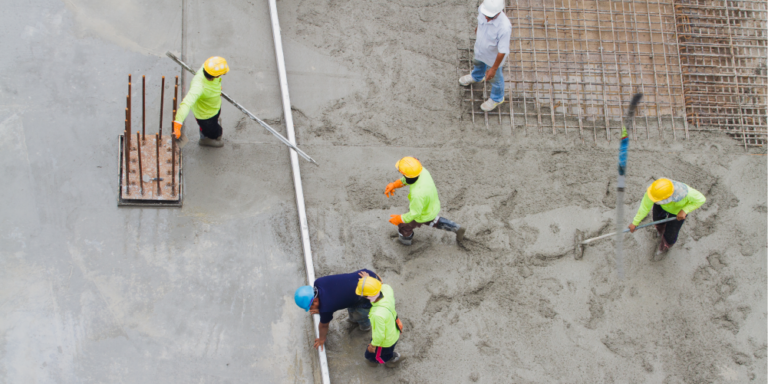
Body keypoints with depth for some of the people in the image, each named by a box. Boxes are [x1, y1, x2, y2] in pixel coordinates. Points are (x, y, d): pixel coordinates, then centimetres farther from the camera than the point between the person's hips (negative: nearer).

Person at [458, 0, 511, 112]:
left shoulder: (504, 27, -46)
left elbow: (502, 51, -32)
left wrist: (494, 68, -21)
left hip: (493, 57, -5)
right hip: (480, 48, 5)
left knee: (494, 79, 24)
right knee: (478, 63, 38)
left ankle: (497, 98, 55)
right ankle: (476, 77, 73)